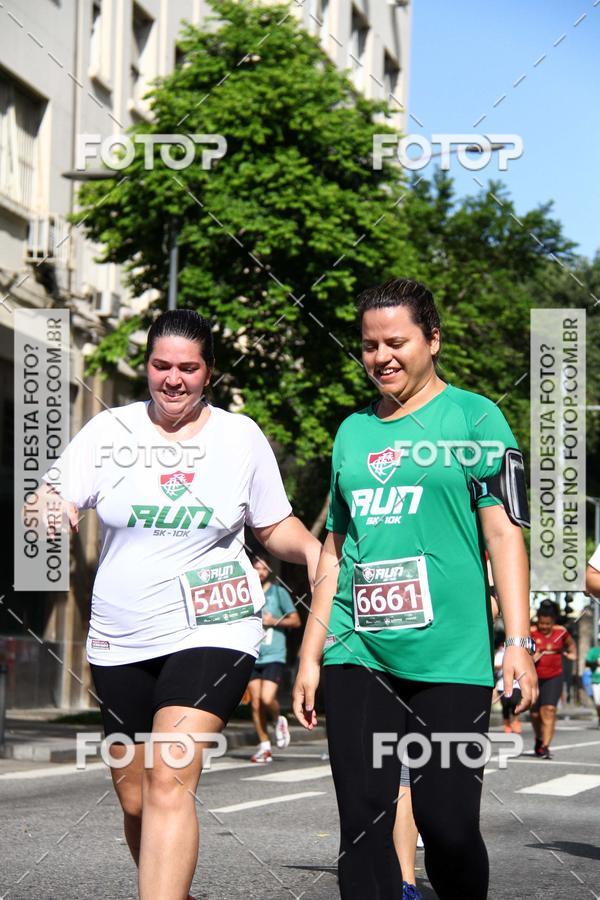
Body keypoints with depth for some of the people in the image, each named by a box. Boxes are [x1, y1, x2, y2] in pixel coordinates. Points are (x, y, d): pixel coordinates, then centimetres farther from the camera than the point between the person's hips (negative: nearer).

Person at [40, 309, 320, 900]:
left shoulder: (241, 436, 4)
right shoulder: (110, 431, 3)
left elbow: (275, 525, 13)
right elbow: (54, 504, -4)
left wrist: (312, 550, -7)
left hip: (213, 631, -2)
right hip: (120, 640, 3)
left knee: (170, 780, -20)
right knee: (134, 799, 10)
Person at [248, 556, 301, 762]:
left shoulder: (279, 592, 4)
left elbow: (295, 620, 3)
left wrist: (273, 621, -9)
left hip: (274, 656, -4)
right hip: (253, 657, 4)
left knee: (267, 699, -17)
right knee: (255, 704, 0)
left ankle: (279, 721, 15)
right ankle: (264, 747, 8)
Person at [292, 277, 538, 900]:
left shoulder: (474, 416, 3)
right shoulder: (354, 430, 16)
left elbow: (504, 532, -3)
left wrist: (517, 643, -12)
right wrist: (310, 656, 15)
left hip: (449, 659, -4)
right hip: (357, 655, 4)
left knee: (448, 825, -4)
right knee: (362, 820, 1)